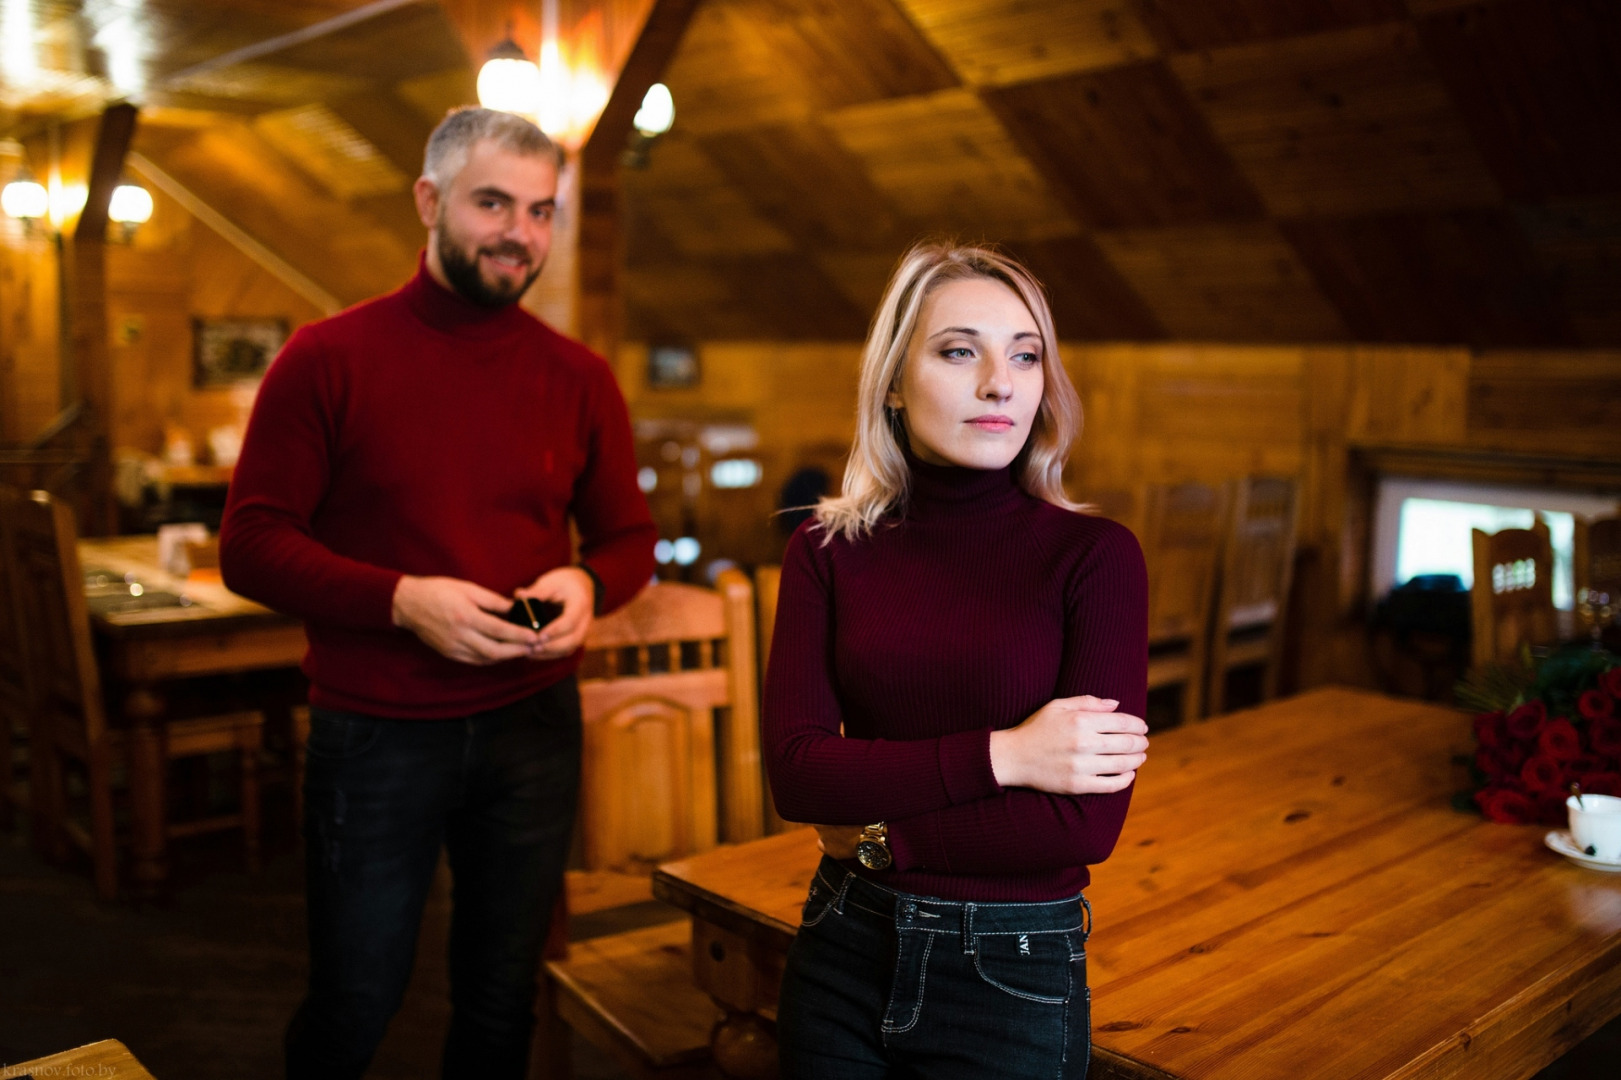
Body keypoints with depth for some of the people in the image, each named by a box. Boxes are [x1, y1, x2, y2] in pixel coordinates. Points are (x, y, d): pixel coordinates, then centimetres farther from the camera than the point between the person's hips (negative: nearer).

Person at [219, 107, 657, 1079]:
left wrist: (587, 584, -13)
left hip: (533, 727, 3)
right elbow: (251, 544, -7)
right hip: (376, 734, -2)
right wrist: (402, 600, -21)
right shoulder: (328, 359, -5)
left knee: (502, 1001, 18)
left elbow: (629, 536, 11)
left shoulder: (580, 378, 3)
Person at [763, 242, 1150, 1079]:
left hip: (1014, 975, -2)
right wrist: (999, 755, -20)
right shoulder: (829, 550, -4)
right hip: (843, 953, 2)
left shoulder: (1095, 557, -11)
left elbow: (1089, 821, -17)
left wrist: (876, 835, -11)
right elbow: (795, 769, -12)